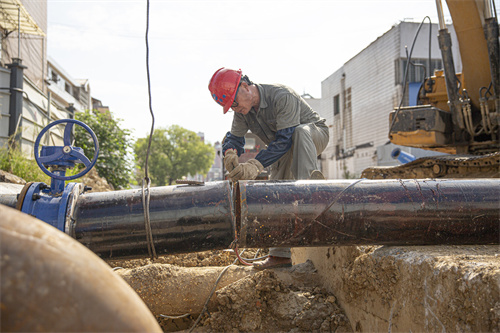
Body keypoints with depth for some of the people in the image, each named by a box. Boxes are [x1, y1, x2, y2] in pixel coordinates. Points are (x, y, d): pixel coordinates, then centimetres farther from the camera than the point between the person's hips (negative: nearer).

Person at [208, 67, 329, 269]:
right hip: (286, 151, 6)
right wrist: (230, 153, -35)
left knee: (300, 132, -41)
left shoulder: (282, 97, -35)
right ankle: (280, 255, -1)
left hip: (315, 135, -6)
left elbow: (285, 140, -40)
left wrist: (256, 165, -50)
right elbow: (234, 137, -9)